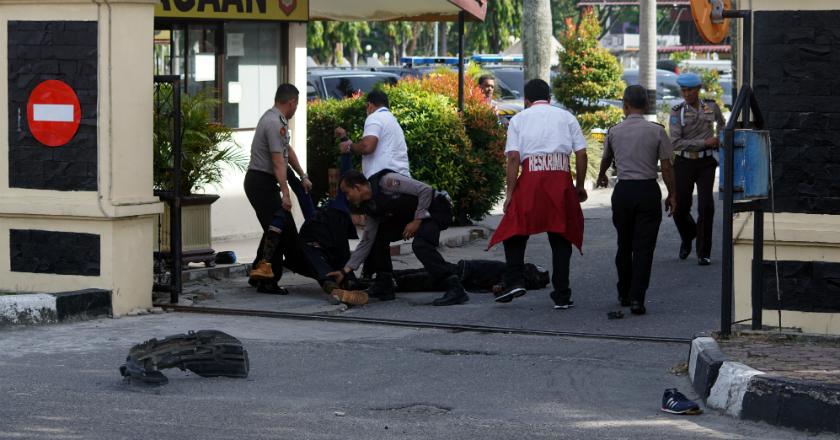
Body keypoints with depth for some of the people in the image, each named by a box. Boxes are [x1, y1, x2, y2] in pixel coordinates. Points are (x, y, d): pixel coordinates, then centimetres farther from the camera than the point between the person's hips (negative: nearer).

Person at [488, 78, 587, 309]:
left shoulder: (519, 119, 12)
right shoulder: (566, 117, 15)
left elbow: (513, 157, 0)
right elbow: (581, 154, 6)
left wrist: (510, 192, -1)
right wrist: (580, 186, 15)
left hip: (530, 179, -1)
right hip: (561, 178, 1)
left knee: (515, 232, 12)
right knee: (560, 238, 7)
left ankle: (514, 281, -3)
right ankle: (561, 295, 7)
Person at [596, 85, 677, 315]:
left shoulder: (614, 131, 4)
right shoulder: (656, 131, -5)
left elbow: (606, 159, 23)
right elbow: (666, 167, -4)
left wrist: (601, 176, 44)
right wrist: (672, 195, 9)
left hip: (623, 190, 2)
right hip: (648, 190, -2)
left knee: (624, 245, 16)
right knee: (644, 246, -2)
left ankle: (624, 294, 25)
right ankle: (637, 298, -9)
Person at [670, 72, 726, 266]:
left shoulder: (711, 107, 3)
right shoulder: (677, 112, -5)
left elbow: (722, 123, 26)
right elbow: (675, 143, -14)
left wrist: (719, 143, 28)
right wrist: (704, 143, -17)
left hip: (706, 163, 0)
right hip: (684, 163, 0)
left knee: (706, 206, -12)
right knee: (680, 207, 2)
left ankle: (704, 253, -2)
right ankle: (687, 237, 35)